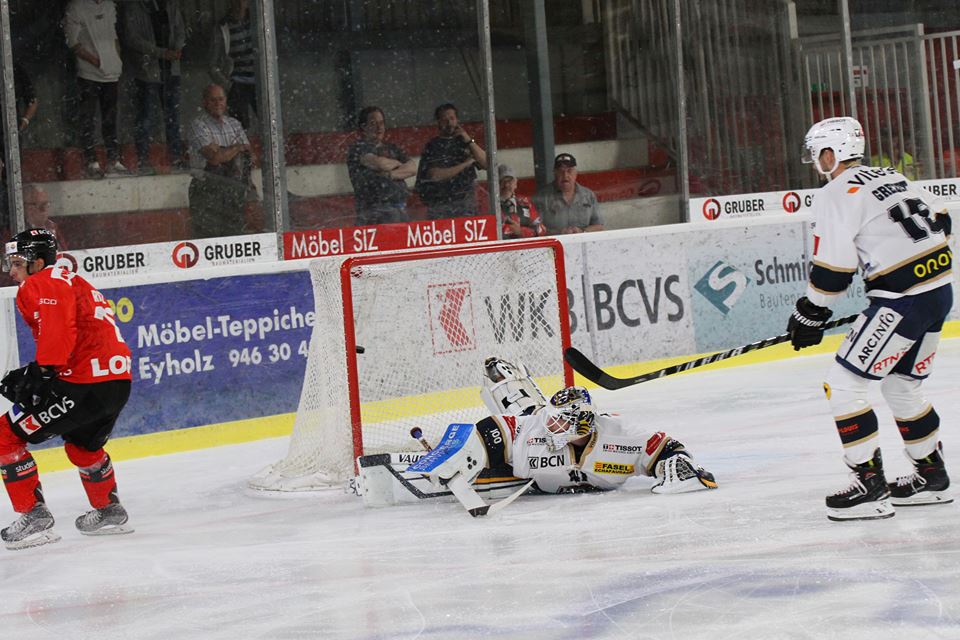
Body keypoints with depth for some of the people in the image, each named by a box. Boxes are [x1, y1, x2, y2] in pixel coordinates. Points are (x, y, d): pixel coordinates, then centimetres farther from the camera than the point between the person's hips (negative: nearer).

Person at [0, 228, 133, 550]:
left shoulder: (42, 285, -4)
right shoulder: (70, 282, 26)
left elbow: (58, 330, -23)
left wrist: (43, 372, -26)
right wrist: (30, 374, 20)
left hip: (85, 384, -10)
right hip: (118, 381, 10)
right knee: (83, 445, 36)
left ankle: (34, 517, -5)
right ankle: (108, 512, 47)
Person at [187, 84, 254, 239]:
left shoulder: (234, 124, 14)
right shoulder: (198, 125, -7)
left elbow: (250, 156, 9)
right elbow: (214, 157, -19)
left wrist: (225, 152, -10)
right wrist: (237, 148, -2)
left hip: (233, 190, 6)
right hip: (207, 191, -6)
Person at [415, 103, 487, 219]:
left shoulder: (464, 141, 15)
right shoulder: (432, 147, 6)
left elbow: (486, 164, 5)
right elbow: (435, 175, -8)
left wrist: (469, 140, -3)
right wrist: (465, 164, -3)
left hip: (466, 203, 2)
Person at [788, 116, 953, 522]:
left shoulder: (835, 195, -8)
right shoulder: (893, 178, 17)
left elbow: (833, 268, -12)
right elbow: (938, 226, 22)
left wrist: (809, 315, 0)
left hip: (902, 301, -9)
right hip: (940, 291, 9)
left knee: (843, 384, -3)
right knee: (902, 388, 23)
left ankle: (870, 486, -6)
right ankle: (932, 478, 30)